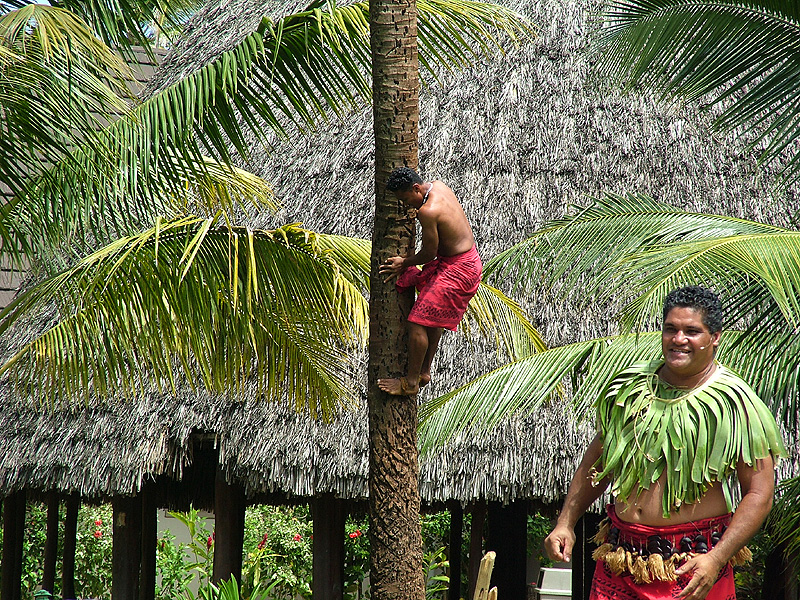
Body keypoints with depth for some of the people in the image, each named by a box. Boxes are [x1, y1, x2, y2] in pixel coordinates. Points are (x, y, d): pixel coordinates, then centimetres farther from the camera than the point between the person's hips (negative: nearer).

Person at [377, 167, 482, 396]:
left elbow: (429, 254, -16)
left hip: (457, 271, -11)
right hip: (469, 260, 11)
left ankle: (410, 382, 2)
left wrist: (404, 263, 0)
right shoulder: (439, 186, 3)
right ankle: (424, 371, 33)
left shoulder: (428, 211, -25)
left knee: (417, 322, -6)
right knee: (434, 317, 23)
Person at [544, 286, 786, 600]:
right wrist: (565, 523, 12)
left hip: (692, 565, -3)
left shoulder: (734, 403, -7)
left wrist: (716, 559, -19)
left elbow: (759, 493, -9)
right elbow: (597, 459, 19)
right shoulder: (629, 388, 6)